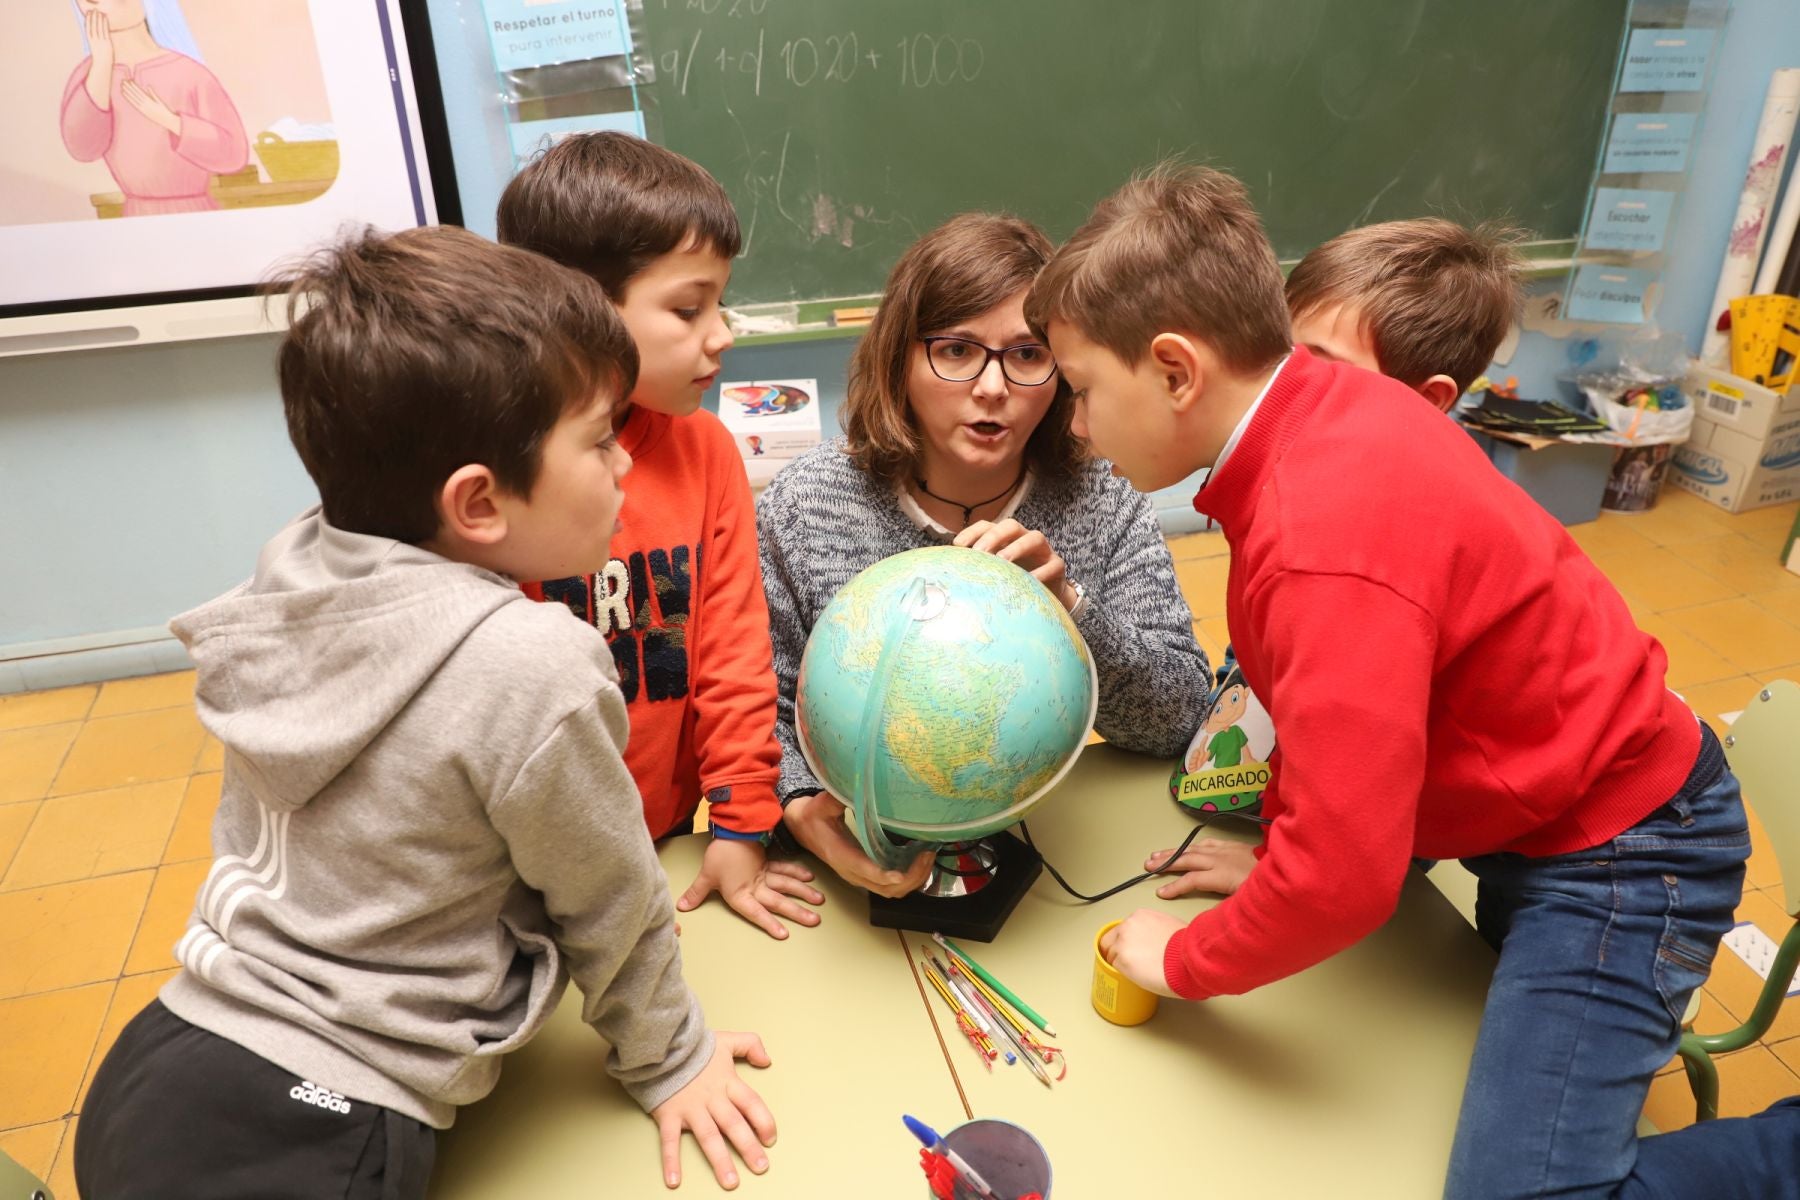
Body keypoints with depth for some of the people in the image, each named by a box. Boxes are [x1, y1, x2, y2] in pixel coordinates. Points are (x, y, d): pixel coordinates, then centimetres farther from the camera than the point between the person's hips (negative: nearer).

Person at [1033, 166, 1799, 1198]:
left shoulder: (1331, 550, -35)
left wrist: (1182, 961, -14)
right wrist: (1278, 849, 6)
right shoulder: (1321, 405, -8)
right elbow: (1312, 693, 5)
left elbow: (1342, 878, -32)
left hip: (1614, 855, -9)